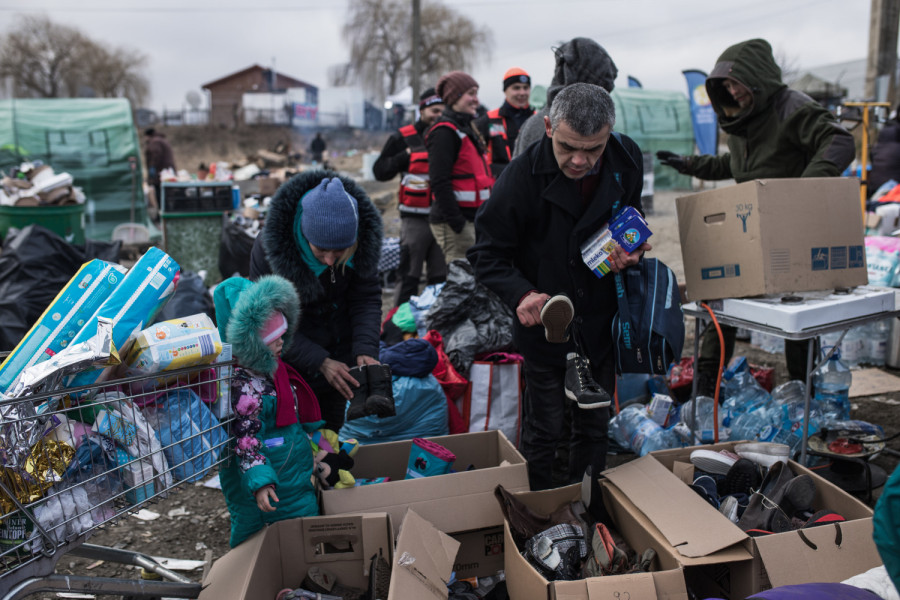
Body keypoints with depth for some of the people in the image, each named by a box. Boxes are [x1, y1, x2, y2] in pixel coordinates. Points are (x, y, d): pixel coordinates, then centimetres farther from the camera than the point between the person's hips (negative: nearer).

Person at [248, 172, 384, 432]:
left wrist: (365, 350, -24)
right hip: (292, 360, -3)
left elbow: (366, 298, -8)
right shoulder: (268, 247, -26)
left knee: (332, 431, 15)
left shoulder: (363, 241, -18)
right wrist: (320, 361, -28)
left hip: (340, 356, 3)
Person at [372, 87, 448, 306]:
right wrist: (406, 155, -10)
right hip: (415, 218, -4)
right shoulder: (404, 138, 3)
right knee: (409, 276, -3)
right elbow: (380, 170, 2)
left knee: (441, 277, 8)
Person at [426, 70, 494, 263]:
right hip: (453, 222, -10)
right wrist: (456, 221, -22)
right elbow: (439, 182, -20)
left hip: (471, 218, 10)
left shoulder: (465, 129, 19)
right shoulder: (445, 132, -13)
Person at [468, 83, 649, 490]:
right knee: (545, 427, 6)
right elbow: (486, 253, -13)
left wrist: (630, 251, -10)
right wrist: (521, 294, -30)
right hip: (544, 322, -4)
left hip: (602, 320, 4)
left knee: (594, 426, 17)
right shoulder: (524, 174, -22)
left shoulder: (627, 160, -8)